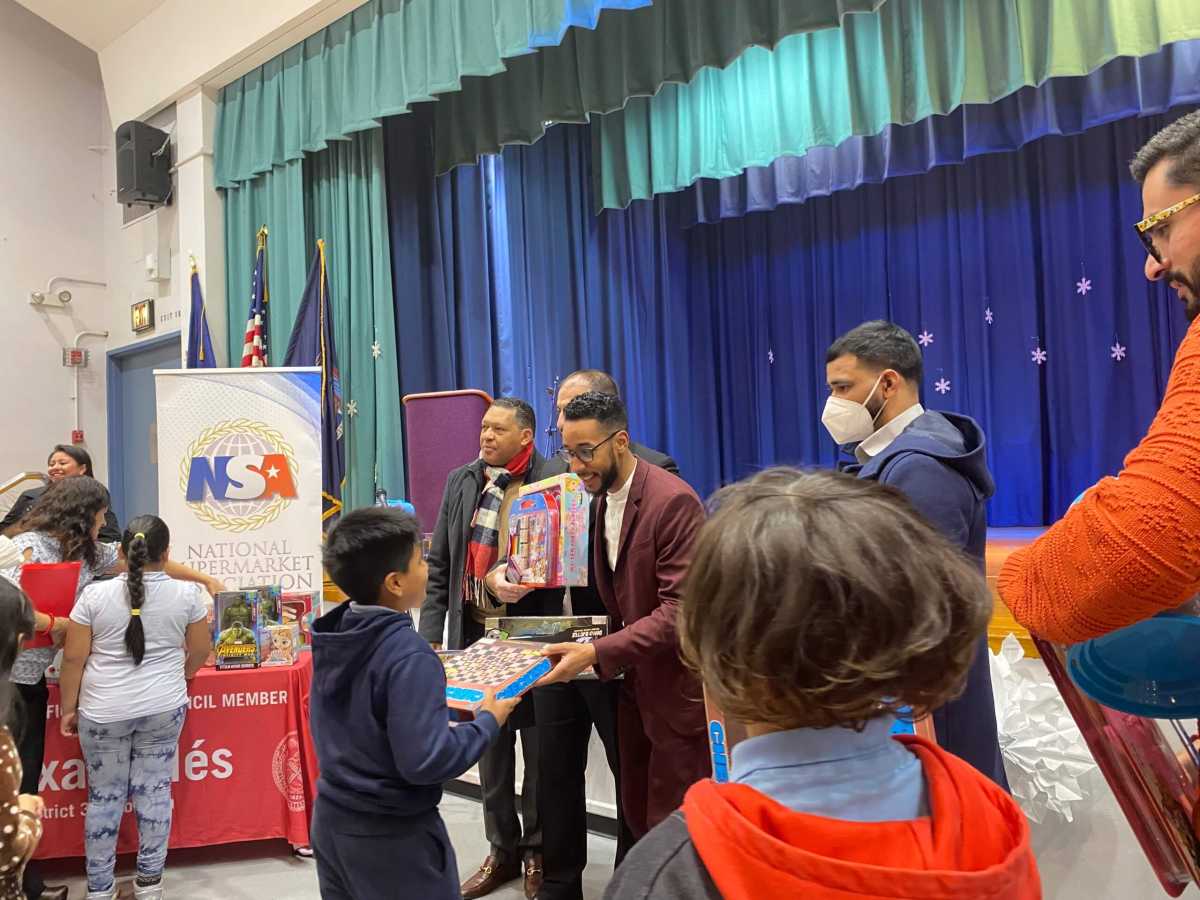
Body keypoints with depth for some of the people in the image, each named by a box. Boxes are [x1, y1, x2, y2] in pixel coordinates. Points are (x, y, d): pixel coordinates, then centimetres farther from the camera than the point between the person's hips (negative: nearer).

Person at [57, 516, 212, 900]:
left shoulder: (95, 594, -8)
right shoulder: (186, 593, -6)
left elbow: (73, 658, -5)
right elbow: (200, 650, 4)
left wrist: (69, 708, 7)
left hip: (103, 711, 0)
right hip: (163, 708, 0)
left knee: (103, 796, 11)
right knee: (154, 791, 9)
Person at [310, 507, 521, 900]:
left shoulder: (333, 635, -3)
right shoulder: (408, 655, -27)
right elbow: (425, 761, -28)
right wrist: (488, 722, -15)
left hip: (332, 821, 8)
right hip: (391, 836, -7)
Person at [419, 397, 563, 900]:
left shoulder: (550, 482, -9)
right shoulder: (461, 481, 6)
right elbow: (439, 565, 7)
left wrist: (519, 579, -23)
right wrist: (431, 635, 3)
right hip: (474, 633, 4)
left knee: (538, 745, 9)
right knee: (489, 745, 14)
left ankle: (538, 850, 27)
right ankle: (502, 849, 30)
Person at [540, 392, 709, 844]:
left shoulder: (672, 501, -19)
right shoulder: (603, 498, 8)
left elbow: (680, 610, -25)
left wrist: (597, 653, -28)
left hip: (678, 688, -8)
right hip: (635, 682, 8)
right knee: (638, 817, 15)